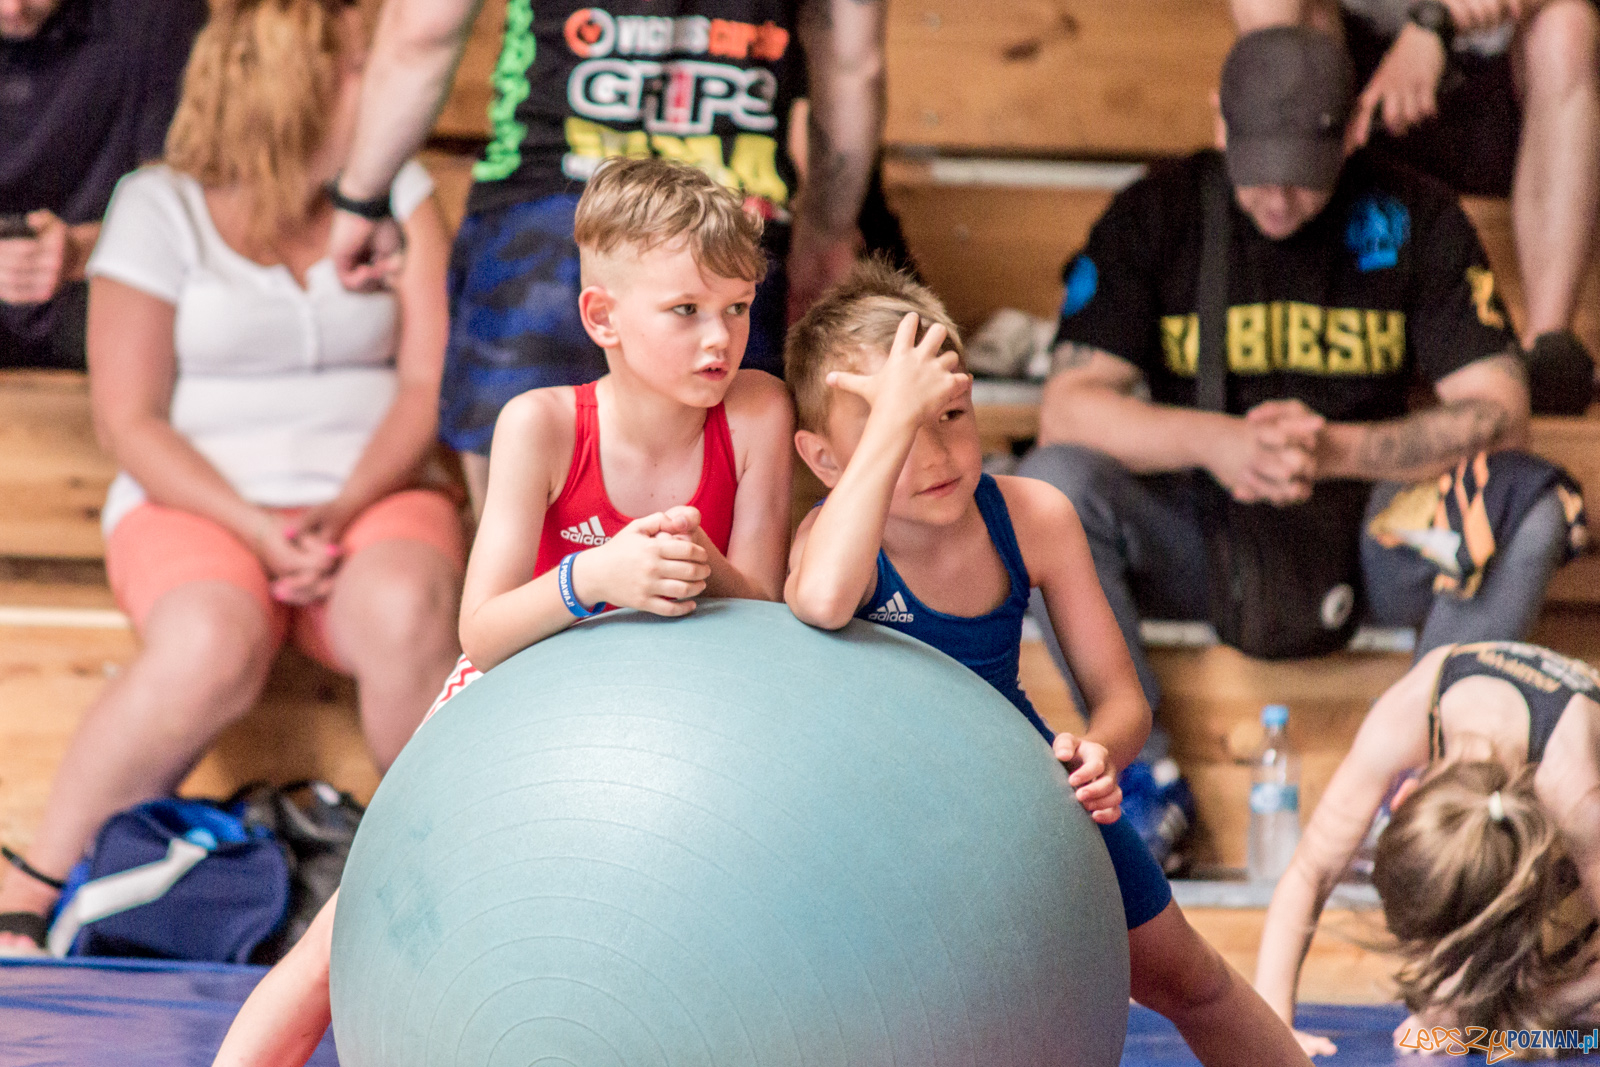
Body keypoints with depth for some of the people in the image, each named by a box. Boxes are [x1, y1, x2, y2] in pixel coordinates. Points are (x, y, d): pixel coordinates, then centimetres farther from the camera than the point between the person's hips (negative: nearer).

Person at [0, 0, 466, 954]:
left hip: (372, 498, 2)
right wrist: (258, 531, -16)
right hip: (200, 505, -2)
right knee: (213, 649, -37)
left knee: (406, 613, -35)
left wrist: (345, 510, -15)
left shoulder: (398, 190, 12)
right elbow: (131, 422, -1)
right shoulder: (161, 206, 4)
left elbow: (431, 384, 3)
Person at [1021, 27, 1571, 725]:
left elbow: (1498, 412, -9)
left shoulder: (1416, 218, -3)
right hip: (1197, 547, 0)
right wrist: (1210, 441, -27)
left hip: (1366, 539, 0)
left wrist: (1334, 450, -24)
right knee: (1052, 482, -29)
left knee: (1534, 504, -27)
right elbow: (1065, 409, -9)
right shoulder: (1151, 216, -3)